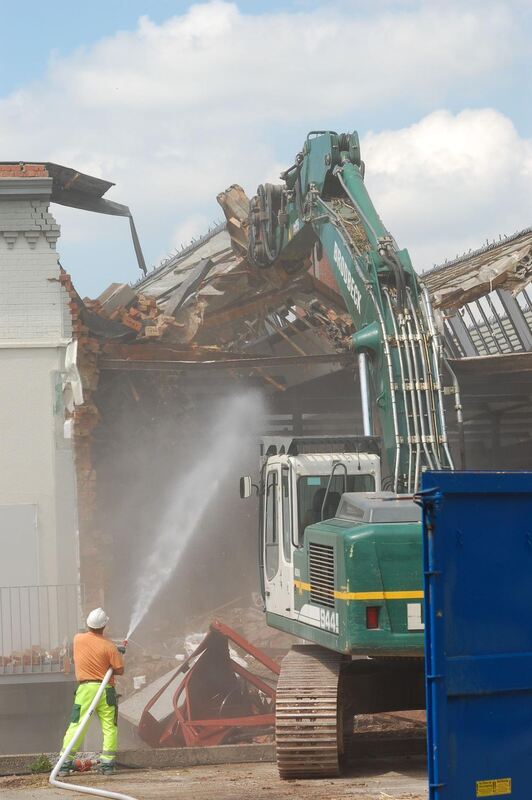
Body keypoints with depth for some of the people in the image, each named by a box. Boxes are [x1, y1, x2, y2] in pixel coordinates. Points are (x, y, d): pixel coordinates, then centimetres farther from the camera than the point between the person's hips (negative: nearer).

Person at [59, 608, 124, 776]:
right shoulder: (109, 647, -7)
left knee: (76, 726, 1)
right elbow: (120, 670, -4)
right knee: (109, 727, 6)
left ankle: (65, 764, -2)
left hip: (85, 688, 1)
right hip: (106, 689, -1)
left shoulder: (78, 639, 1)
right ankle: (107, 763, 4)